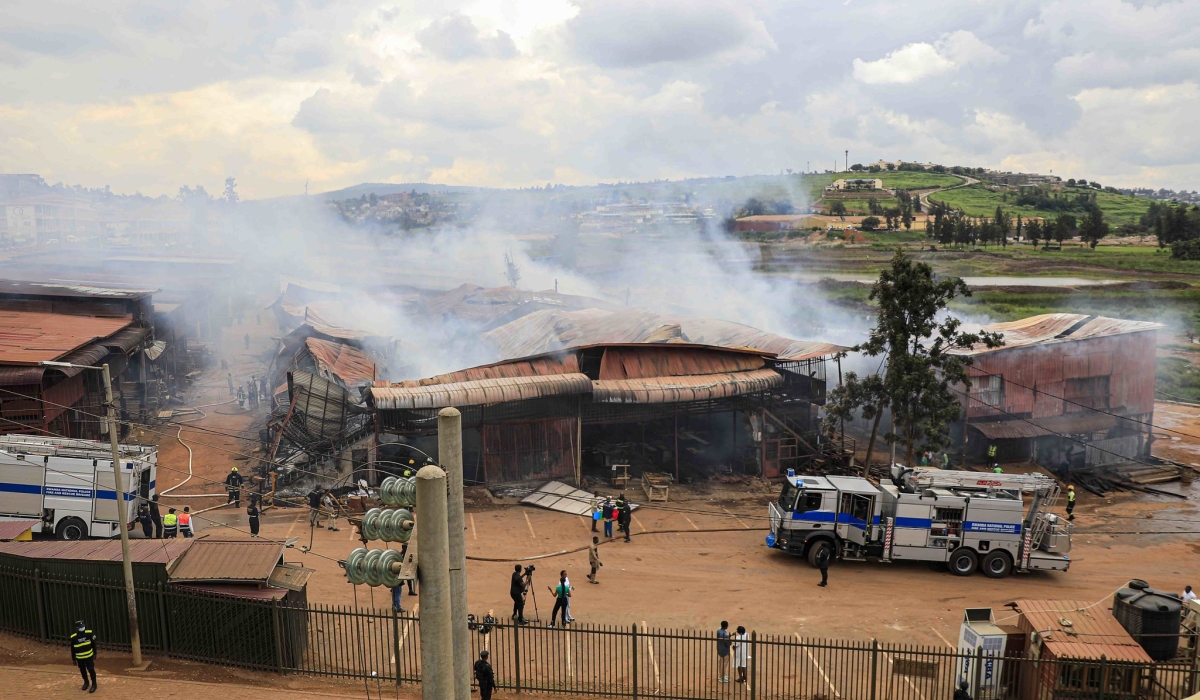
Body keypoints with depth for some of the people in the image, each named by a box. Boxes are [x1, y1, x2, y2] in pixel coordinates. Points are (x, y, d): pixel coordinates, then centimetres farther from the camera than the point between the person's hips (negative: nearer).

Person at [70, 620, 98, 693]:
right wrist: (74, 659, 1)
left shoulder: (89, 633, -16)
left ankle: (94, 684, 16)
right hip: (79, 657, 1)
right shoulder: (73, 637, -16)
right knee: (82, 670, 16)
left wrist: (95, 654, 1)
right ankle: (86, 683, 38)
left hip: (89, 656, -1)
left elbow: (93, 644, -3)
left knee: (91, 669, 1)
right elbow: (72, 649, -4)